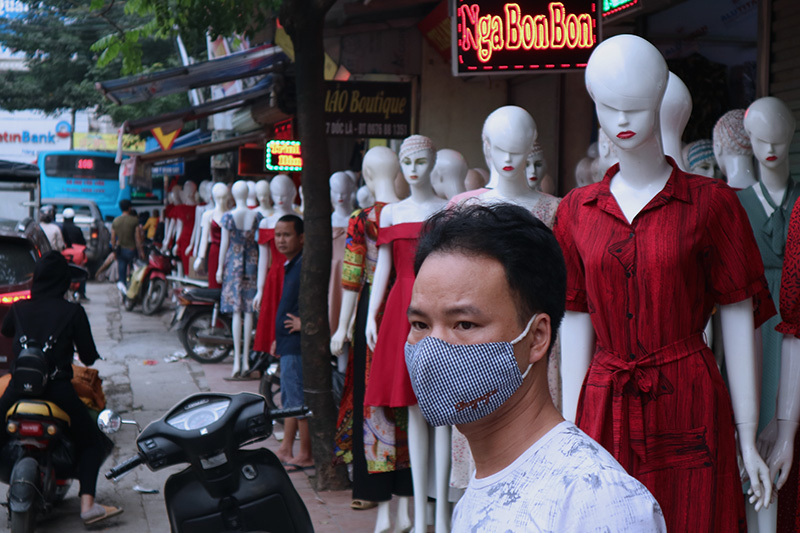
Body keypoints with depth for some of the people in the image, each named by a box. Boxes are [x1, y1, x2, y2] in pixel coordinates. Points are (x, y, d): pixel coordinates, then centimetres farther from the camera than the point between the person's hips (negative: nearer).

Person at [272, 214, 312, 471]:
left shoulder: (306, 265, -18)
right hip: (288, 344, 11)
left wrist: (304, 322, -22)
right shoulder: (290, 265, 14)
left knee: (299, 400, -4)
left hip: (298, 343, -11)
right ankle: (286, 450, 25)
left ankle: (305, 455, 4)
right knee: (289, 399, 16)